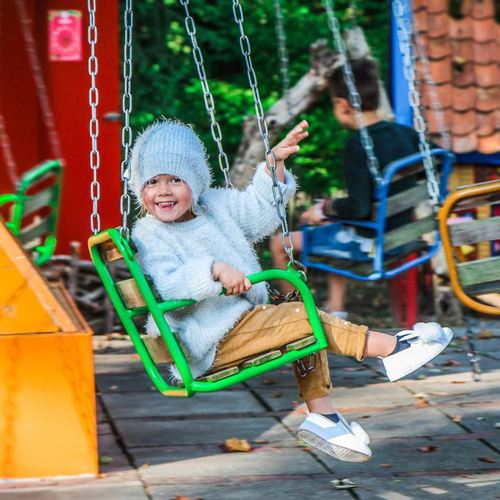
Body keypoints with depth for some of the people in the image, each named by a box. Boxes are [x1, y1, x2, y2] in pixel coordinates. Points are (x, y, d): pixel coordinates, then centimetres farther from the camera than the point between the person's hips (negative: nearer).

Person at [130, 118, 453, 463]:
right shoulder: (149, 236, -12)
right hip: (211, 347, -9)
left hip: (242, 323, 9)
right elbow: (170, 285, -29)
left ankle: (322, 416, 9)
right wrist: (215, 270, -40)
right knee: (305, 317, -15)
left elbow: (258, 210, 26)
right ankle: (392, 348, -9)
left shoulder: (213, 206, 11)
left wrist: (276, 162, 17)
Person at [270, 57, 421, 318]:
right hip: (401, 232, 8)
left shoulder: (356, 146, -23)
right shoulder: (404, 133, -2)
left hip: (368, 243, -8)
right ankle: (335, 308, 33)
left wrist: (325, 209, -9)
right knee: (330, 222, 35)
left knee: (280, 243, 5)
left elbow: (358, 207, -28)